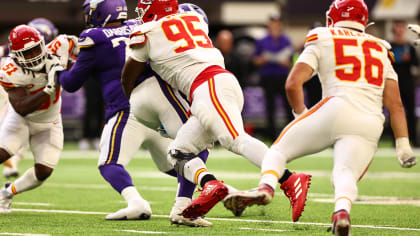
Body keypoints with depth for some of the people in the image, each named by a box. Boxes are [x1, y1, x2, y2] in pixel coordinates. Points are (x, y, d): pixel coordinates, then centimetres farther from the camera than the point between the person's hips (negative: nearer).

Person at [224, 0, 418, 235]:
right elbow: (395, 105, 18)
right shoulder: (381, 51, 26)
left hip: (336, 109, -3)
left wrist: (302, 115, 21)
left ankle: (266, 187, -18)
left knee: (280, 150, 11)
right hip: (370, 126, 3)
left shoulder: (322, 42, 15)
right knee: (345, 174, -5)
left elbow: (293, 84, 5)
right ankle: (343, 211, -40)